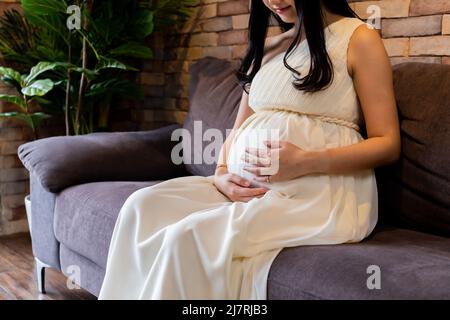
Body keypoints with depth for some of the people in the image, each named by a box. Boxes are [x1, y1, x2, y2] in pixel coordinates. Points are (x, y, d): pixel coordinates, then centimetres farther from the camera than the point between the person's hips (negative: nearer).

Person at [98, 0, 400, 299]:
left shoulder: (359, 39, 2)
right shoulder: (266, 47, 20)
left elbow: (388, 144, -4)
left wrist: (306, 162, -19)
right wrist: (222, 174, -3)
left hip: (318, 195, -6)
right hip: (250, 187, 6)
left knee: (190, 236, -28)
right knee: (143, 207, -18)